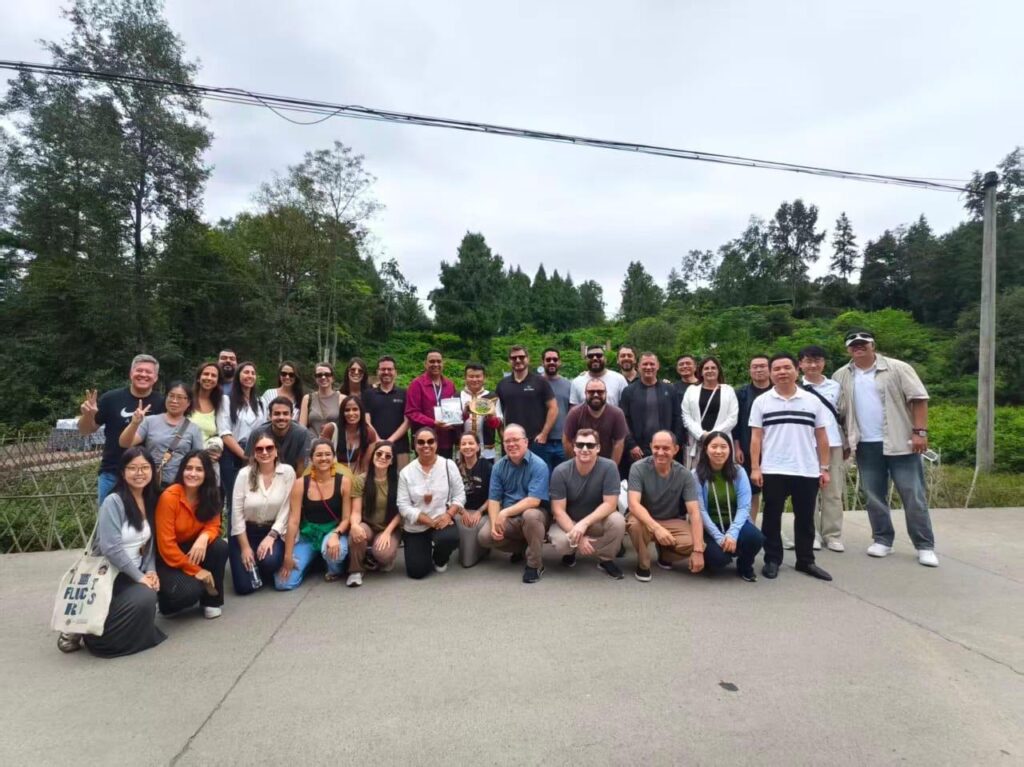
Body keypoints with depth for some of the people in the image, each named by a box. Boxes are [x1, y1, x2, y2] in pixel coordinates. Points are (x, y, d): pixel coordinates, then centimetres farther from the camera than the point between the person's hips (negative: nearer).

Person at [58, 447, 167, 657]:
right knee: (144, 598, -31)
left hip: (131, 575, 6)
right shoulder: (113, 502, -14)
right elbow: (111, 548, -21)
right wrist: (140, 577, -17)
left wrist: (151, 571, -6)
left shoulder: (150, 501, 7)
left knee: (148, 597, -25)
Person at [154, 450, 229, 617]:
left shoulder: (210, 495, -6)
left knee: (221, 546, -26)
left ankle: (212, 600, -5)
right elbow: (166, 545, -21)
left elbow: (213, 525, -6)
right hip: (167, 558, -5)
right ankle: (165, 597, 8)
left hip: (192, 549, 5)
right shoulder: (169, 497, -22)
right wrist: (196, 571, -20)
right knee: (190, 591, -29)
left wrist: (203, 538, -32)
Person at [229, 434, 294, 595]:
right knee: (244, 586, -9)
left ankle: (265, 573, 8)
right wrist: (245, 547, -10)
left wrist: (271, 536, -18)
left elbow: (285, 509, -9)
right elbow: (237, 512, -8)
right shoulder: (244, 474, -10)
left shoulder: (288, 472, -10)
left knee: (269, 561, -31)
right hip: (246, 531, 0)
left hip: (273, 530, 0)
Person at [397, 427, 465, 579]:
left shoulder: (449, 465, -3)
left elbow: (460, 495, -2)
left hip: (442, 521, 0)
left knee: (449, 538, -34)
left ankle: (440, 559, 6)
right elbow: (404, 506, -9)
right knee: (417, 571, -8)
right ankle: (426, 552, 30)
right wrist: (430, 521, -18)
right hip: (415, 528, 1)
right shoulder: (406, 472, -4)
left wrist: (448, 514, -21)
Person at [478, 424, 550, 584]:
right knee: (484, 536, -18)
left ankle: (535, 564, -17)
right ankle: (521, 547, 11)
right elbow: (493, 499, -1)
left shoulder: (538, 465, -15)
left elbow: (534, 501, -24)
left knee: (530, 515, -38)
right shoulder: (499, 467, 1)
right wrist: (495, 523, -18)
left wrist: (505, 513, -28)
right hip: (508, 519, 5)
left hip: (534, 516, -5)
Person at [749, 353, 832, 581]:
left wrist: (824, 468, 5)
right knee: (772, 517, 5)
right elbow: (756, 437, 1)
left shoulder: (812, 401, 6)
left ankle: (806, 561, 23)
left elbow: (821, 437, 9)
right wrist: (755, 468, -5)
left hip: (807, 471, 2)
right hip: (773, 471, -1)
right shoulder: (761, 402, 3)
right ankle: (772, 560, 16)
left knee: (805, 518, 10)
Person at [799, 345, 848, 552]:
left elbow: (842, 416, 16)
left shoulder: (835, 386, 11)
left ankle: (833, 535, 11)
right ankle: (812, 534, 10)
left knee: (834, 492, 5)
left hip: (833, 444, 3)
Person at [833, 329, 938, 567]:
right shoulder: (842, 376, 6)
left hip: (900, 443, -3)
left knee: (913, 495, 1)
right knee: (874, 496, 10)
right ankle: (882, 540, 22)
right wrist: (845, 441, 9)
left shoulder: (897, 368, -3)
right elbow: (838, 410, 12)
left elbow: (919, 398, -7)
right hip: (865, 446, 3)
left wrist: (919, 432, -14)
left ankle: (925, 546, 11)